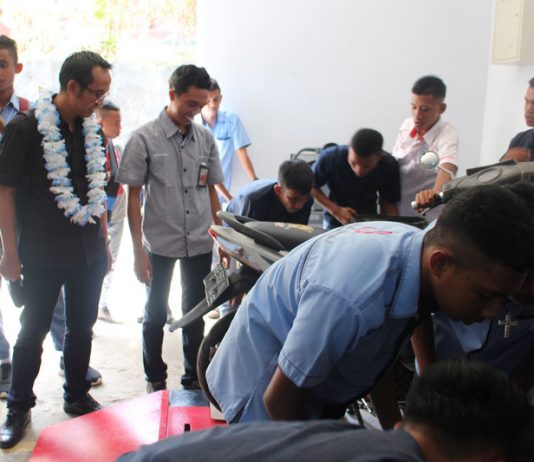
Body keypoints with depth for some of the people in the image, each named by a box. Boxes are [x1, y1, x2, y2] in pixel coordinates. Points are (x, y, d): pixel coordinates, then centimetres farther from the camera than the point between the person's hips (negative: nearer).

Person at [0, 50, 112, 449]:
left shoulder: (91, 129, 5)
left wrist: (104, 241, 13)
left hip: (88, 252, 5)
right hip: (43, 255, -5)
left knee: (82, 327, 14)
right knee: (33, 332, 7)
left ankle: (77, 397, 32)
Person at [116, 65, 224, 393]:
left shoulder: (206, 138, 4)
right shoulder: (144, 139, -7)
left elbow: (212, 190, 11)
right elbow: (133, 196, -6)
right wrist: (138, 250, -9)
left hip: (200, 243, 3)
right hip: (159, 243, -3)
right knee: (156, 313, 11)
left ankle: (194, 377, 29)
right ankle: (156, 379, 29)